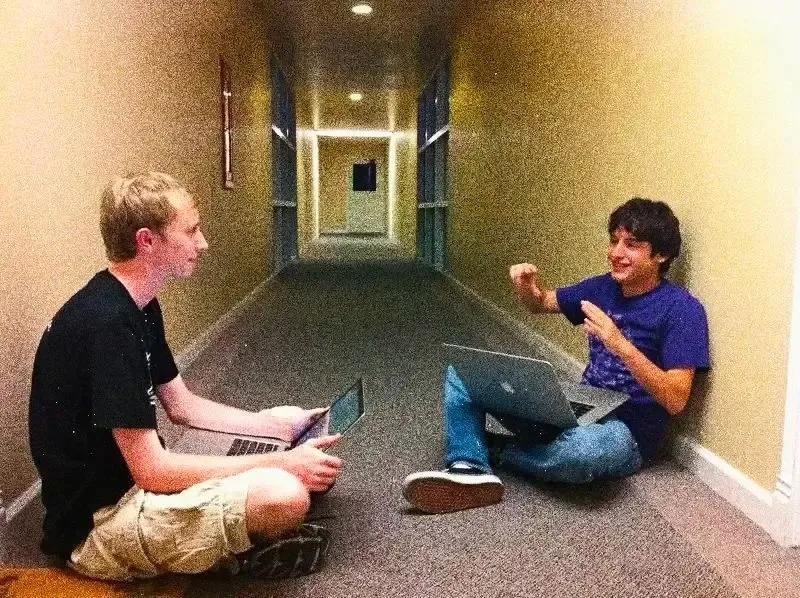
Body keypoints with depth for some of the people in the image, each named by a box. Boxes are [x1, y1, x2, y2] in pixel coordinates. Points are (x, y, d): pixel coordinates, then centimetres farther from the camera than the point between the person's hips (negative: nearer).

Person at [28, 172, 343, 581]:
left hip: (129, 484, 9)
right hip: (100, 521, -9)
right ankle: (241, 550, 0)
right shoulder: (107, 324, -26)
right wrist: (280, 464, -22)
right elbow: (151, 471, -27)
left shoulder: (137, 306, 5)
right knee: (286, 494, -29)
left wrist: (279, 425, 2)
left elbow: (181, 405, 12)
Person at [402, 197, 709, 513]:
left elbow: (676, 400, -19)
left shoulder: (682, 309, -12)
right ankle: (470, 468, -25)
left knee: (583, 447, -44)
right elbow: (541, 304, 19)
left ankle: (494, 449, -14)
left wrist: (620, 345, -30)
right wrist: (526, 287, -6)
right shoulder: (604, 287, 6)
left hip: (625, 433, -6)